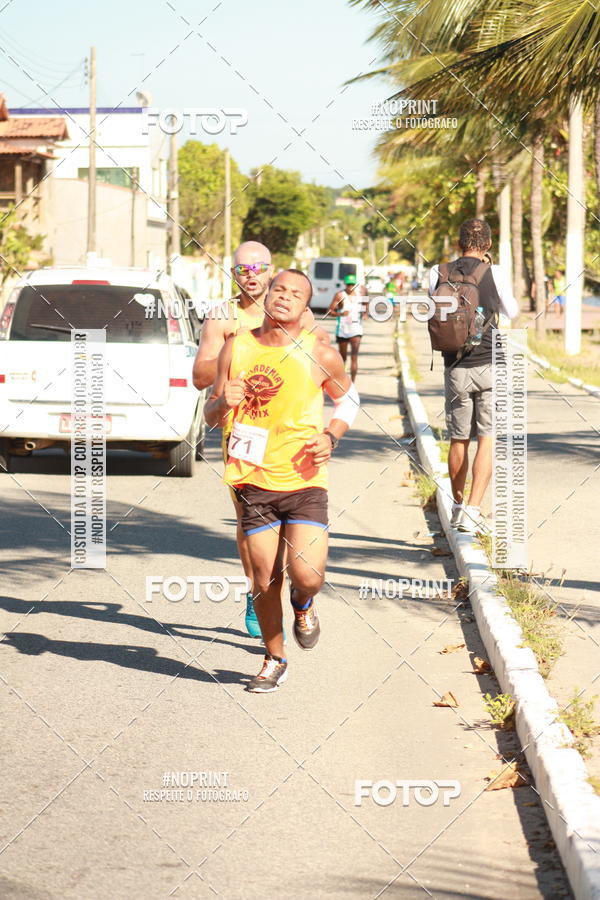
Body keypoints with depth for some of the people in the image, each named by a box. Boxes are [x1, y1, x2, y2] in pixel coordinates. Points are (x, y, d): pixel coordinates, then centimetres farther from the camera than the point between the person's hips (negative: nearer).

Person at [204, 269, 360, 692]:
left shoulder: (319, 354, -4)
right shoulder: (237, 347, 1)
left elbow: (348, 396, 14)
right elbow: (211, 416, 9)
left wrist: (331, 436, -3)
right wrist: (224, 403, -15)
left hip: (304, 480, -2)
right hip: (254, 481, 2)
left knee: (307, 575, -13)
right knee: (265, 580, 4)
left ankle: (303, 606, 24)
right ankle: (275, 661, 25)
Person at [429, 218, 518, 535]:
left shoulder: (438, 274, 1)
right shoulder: (494, 273, -6)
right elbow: (511, 312, 11)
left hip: (455, 368, 3)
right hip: (489, 365, -3)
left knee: (459, 440, 14)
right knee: (487, 439, -1)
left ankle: (458, 506, 27)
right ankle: (473, 509, -12)